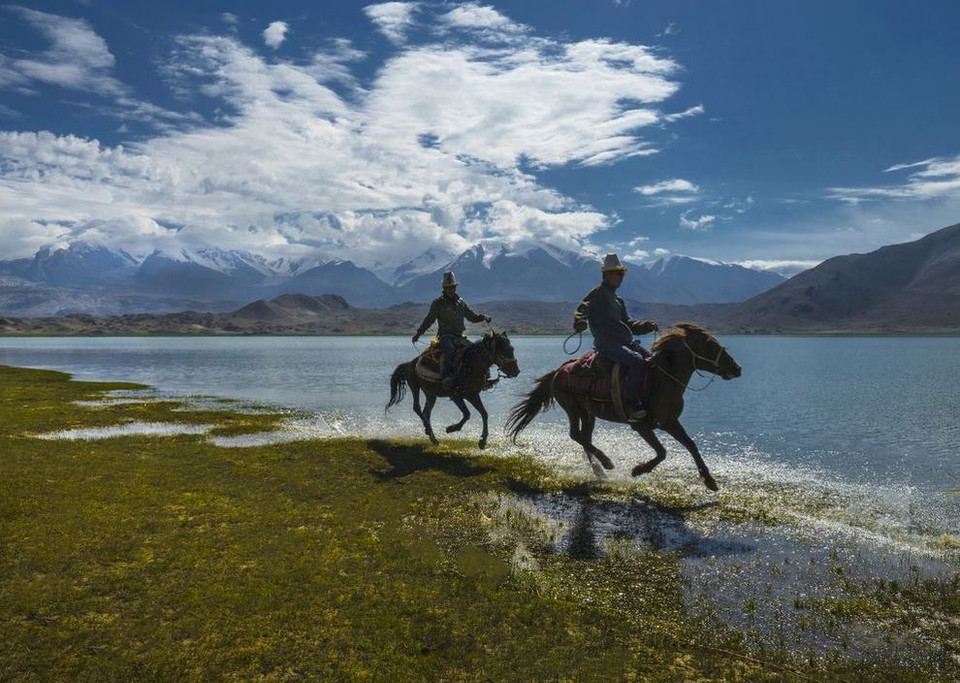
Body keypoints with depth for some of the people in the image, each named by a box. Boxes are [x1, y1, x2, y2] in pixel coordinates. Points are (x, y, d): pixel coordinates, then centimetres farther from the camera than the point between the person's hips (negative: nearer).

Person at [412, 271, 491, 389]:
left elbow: (472, 316, 22)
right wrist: (419, 333, -9)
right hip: (445, 335, -5)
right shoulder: (438, 303, 3)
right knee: (449, 349, -37)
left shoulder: (460, 302, 16)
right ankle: (447, 377, -47)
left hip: (459, 336, 5)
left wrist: (483, 317, 4)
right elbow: (429, 320, 1)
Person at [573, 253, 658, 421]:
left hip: (626, 342, 9)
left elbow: (629, 324, 28)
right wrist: (580, 322, -34)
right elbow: (583, 308, -13)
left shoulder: (618, 300, 28)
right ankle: (632, 406, -27)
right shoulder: (599, 293, 3)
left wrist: (647, 326, 11)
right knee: (636, 360, -29)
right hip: (607, 343, -9)